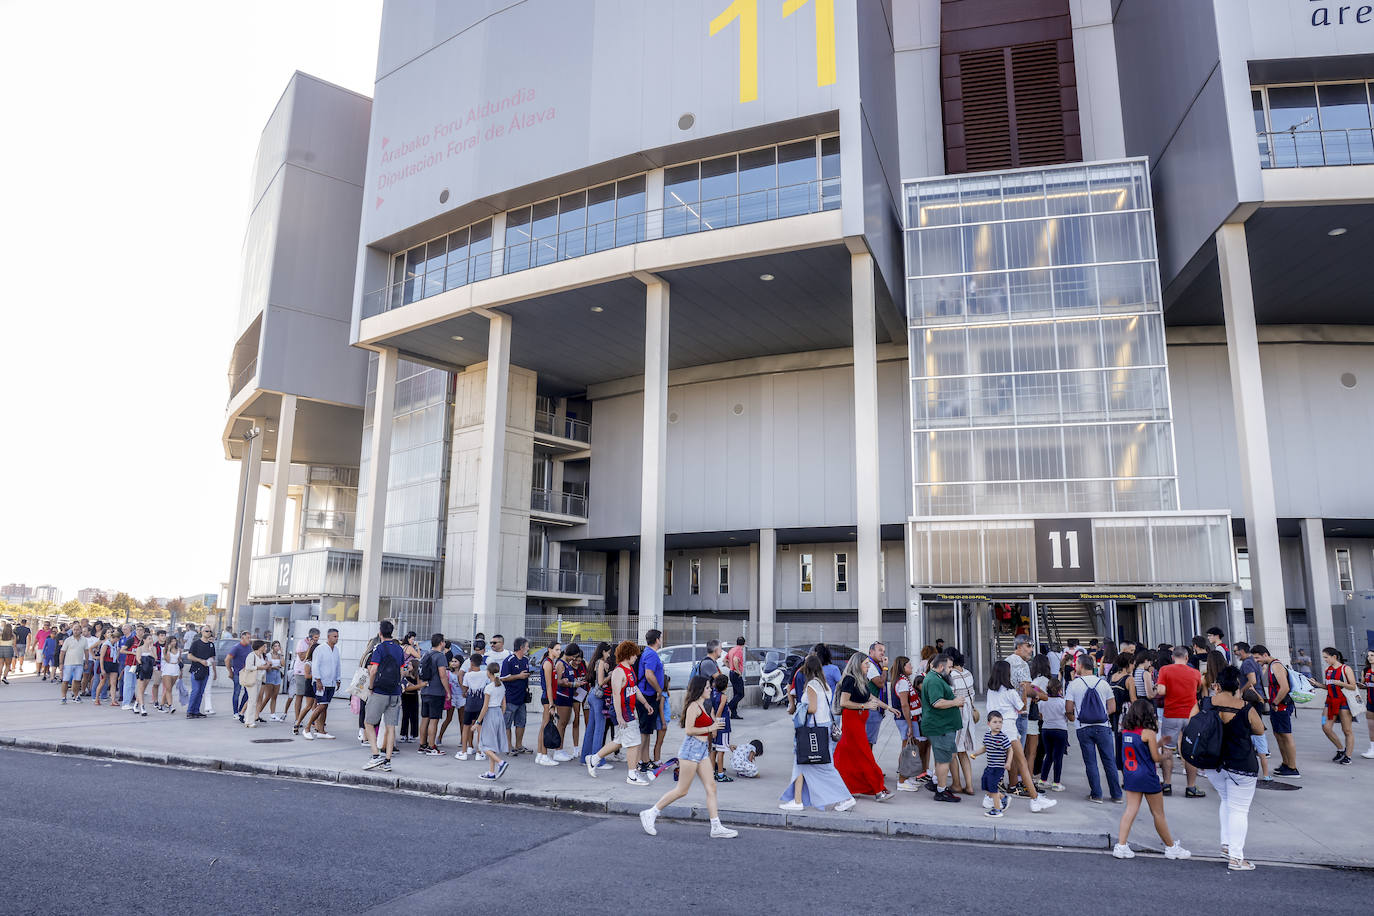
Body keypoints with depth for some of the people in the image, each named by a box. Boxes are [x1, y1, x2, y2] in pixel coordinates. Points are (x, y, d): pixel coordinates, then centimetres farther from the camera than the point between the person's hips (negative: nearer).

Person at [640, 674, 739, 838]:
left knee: (711, 787, 4)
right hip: (691, 749, -10)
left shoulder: (702, 706, 16)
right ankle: (650, 814, 8)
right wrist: (710, 728, -14)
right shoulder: (694, 706, -13)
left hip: (701, 751, 10)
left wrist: (714, 724, 9)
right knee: (682, 790, -2)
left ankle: (716, 827, 6)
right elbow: (689, 730, -19)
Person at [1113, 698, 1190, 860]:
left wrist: (1158, 744, 19)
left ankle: (1121, 845, -1)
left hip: (1130, 776, 5)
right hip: (1147, 777, -5)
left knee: (1131, 810, 6)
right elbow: (1156, 758, -10)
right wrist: (1166, 753, 11)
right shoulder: (1148, 732, -15)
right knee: (1158, 814, 10)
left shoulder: (1125, 731, 3)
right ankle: (1171, 847, 26)